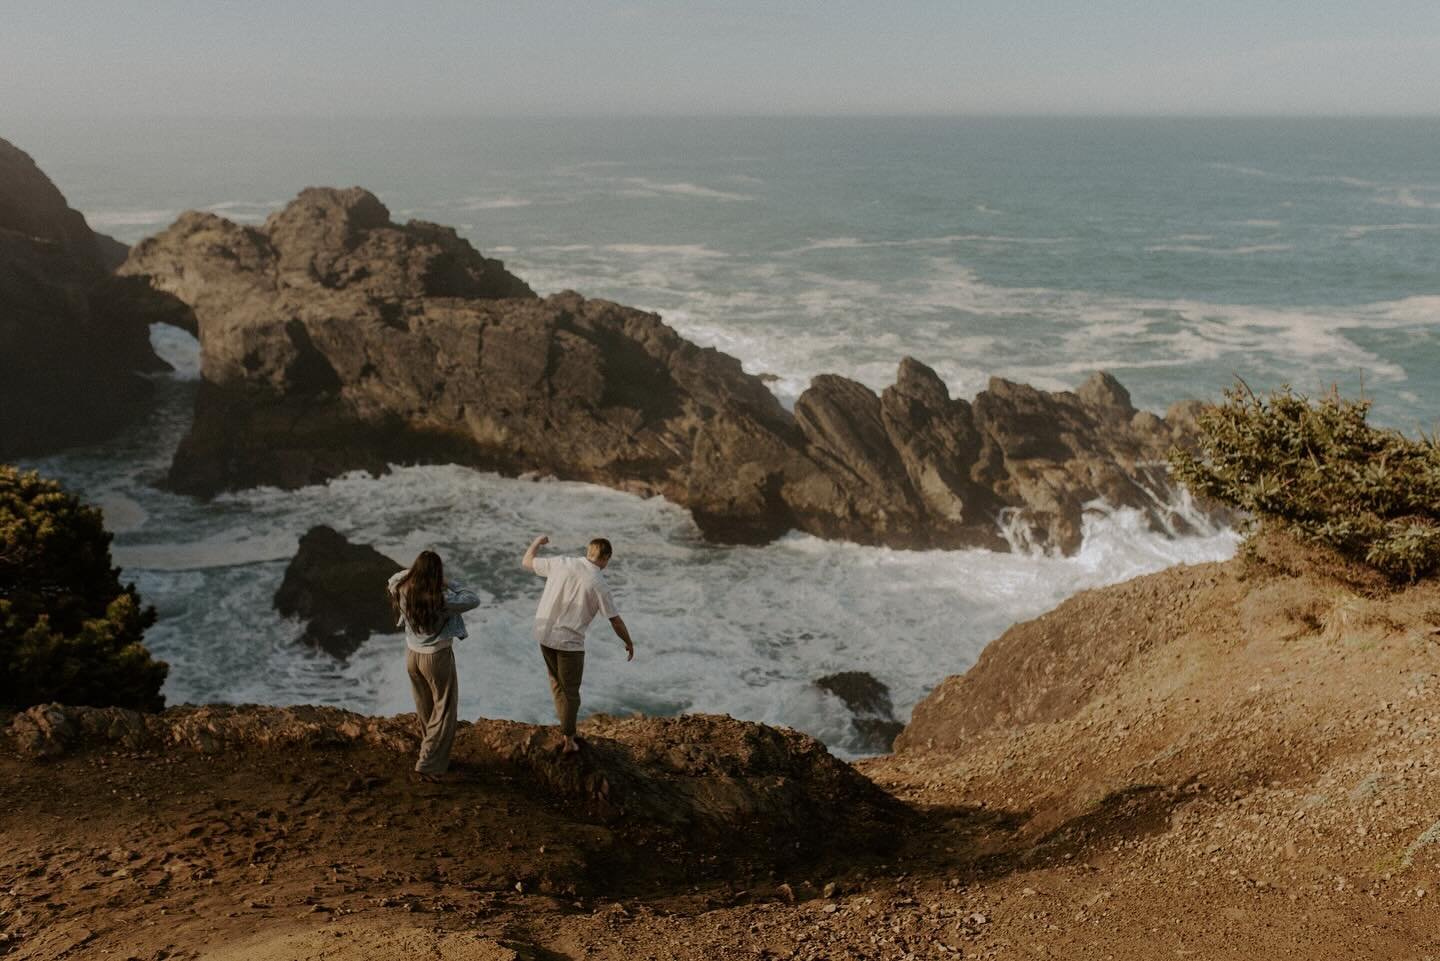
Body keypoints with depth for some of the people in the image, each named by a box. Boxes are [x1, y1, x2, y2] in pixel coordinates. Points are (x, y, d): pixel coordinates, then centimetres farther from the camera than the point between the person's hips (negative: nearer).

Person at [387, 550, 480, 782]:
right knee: (444, 711, 8)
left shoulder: (403, 592, -13)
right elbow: (473, 600, -18)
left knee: (424, 709, 23)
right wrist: (450, 586, -9)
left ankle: (433, 752, 41)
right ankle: (428, 764, 4)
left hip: (412, 655, 6)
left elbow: (395, 578, 10)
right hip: (437, 658, -6)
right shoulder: (441, 600, -28)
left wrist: (414, 571, 0)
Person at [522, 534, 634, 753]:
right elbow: (616, 621, -6)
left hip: (545, 635, 5)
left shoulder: (561, 563, -4)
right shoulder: (598, 584, -13)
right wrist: (629, 643, 11)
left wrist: (536, 542, 30)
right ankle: (568, 741, 21)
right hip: (570, 642, -5)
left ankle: (565, 731, 32)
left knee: (557, 684, 23)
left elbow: (526, 562, 10)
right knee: (570, 692, 12)